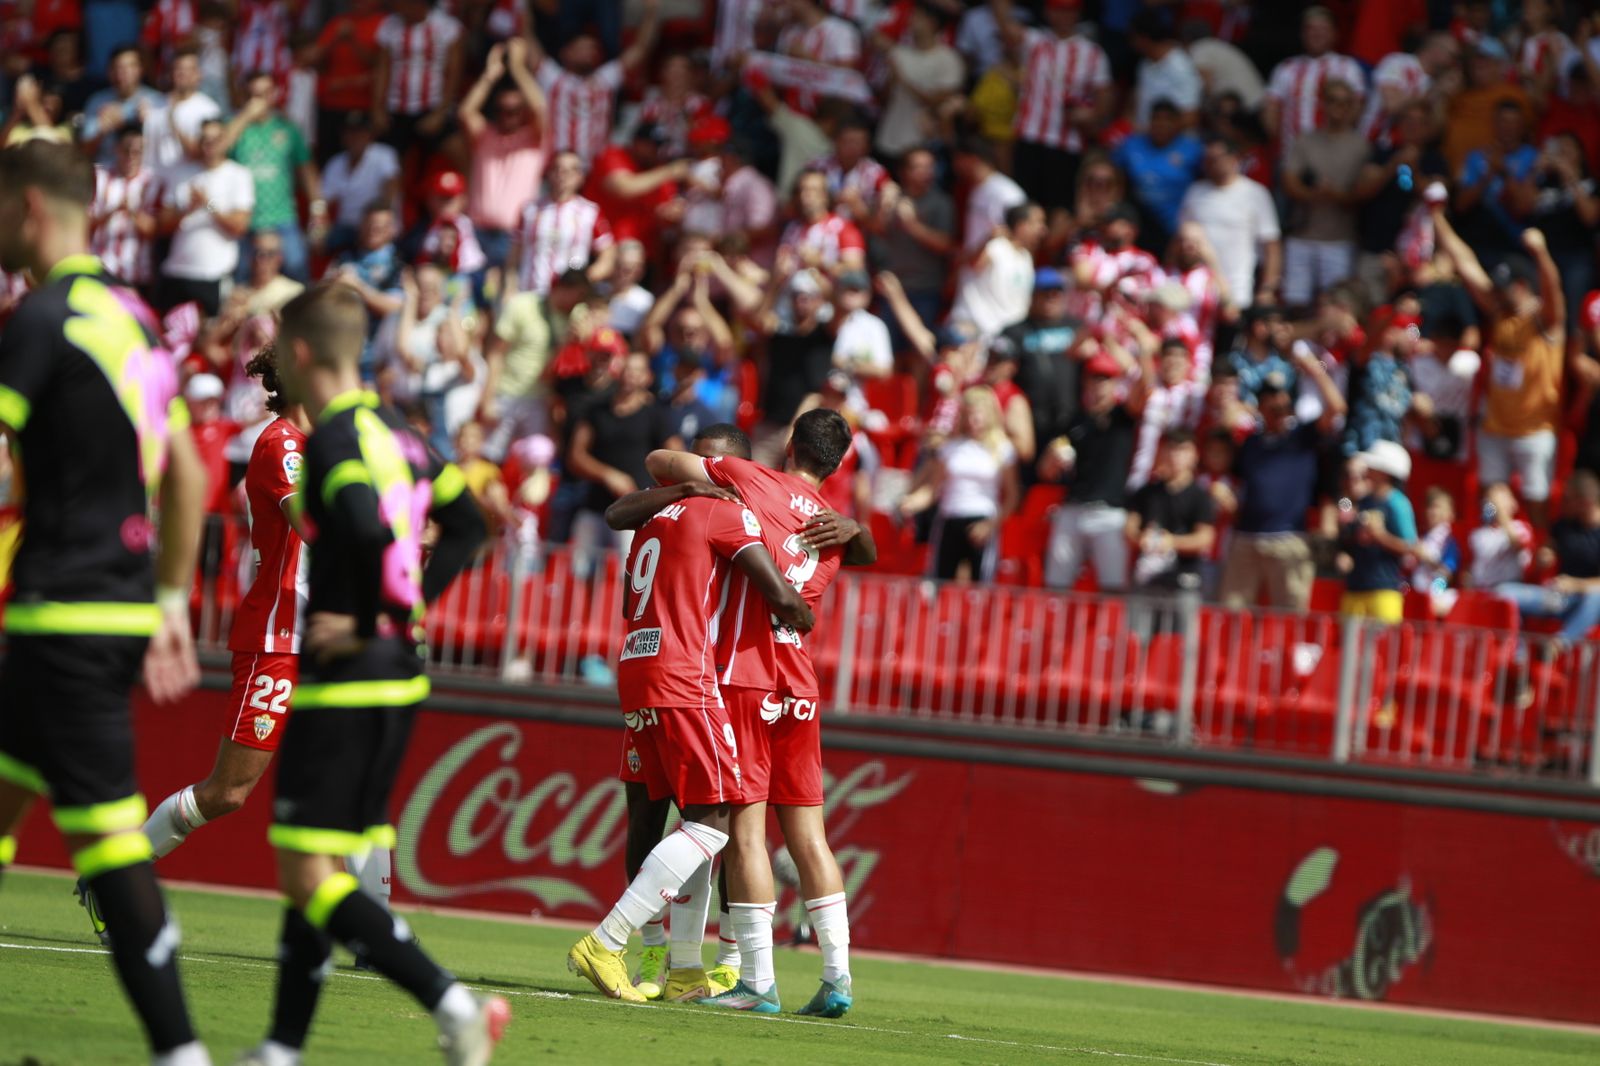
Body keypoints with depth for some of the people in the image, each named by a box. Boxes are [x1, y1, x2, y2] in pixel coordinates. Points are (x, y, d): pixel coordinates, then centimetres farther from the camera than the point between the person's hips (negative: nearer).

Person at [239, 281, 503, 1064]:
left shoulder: (334, 442, -15)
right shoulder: (392, 433, 13)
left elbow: (372, 535, -32)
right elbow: (466, 524, 20)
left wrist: (367, 625, -18)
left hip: (346, 680, -9)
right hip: (399, 674, 9)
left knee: (307, 874, -8)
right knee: (317, 867, 14)